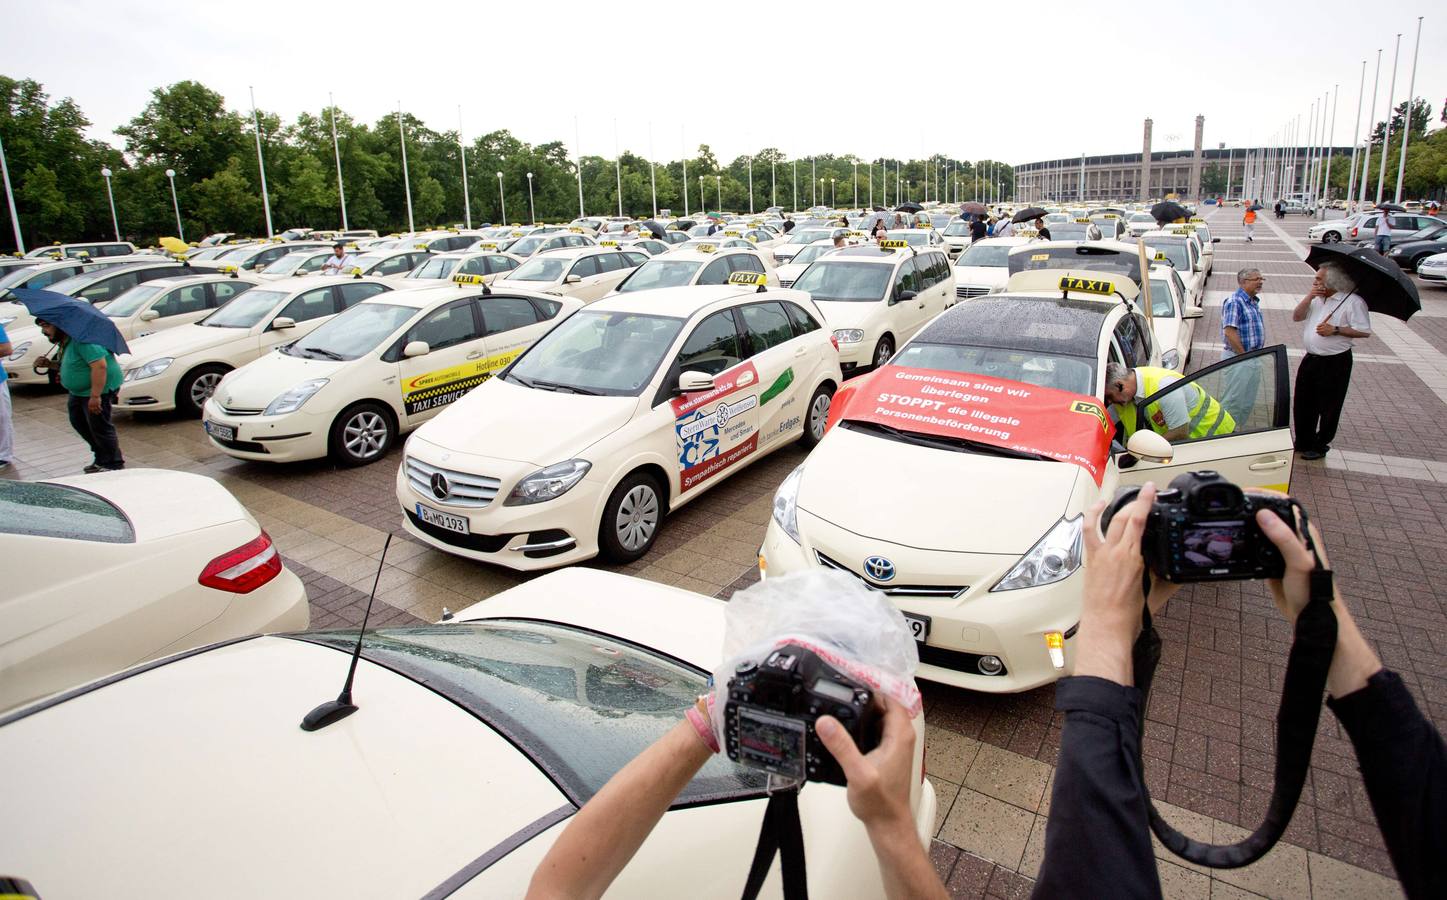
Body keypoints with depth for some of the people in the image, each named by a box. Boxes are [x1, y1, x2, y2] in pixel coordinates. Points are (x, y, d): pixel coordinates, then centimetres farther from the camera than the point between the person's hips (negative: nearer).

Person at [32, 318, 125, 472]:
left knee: (99, 427, -6)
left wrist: (95, 396, -32)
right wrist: (50, 364, 7)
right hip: (79, 391, 11)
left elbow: (99, 366, -30)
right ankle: (101, 459, 28)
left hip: (99, 387, -11)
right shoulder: (64, 341, 11)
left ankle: (113, 465, 4)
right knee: (79, 423, 17)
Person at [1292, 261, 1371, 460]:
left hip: (1335, 362, -7)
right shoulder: (1317, 299, 9)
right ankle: (1303, 443, 27)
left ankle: (1321, 445, 19)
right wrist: (1309, 297, -8)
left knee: (1328, 407, 6)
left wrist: (1335, 330, -21)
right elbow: (1296, 317, 3)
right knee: (1302, 404, 12)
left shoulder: (1352, 301, -12)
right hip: (1311, 359, 7)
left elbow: (1364, 331, -14)